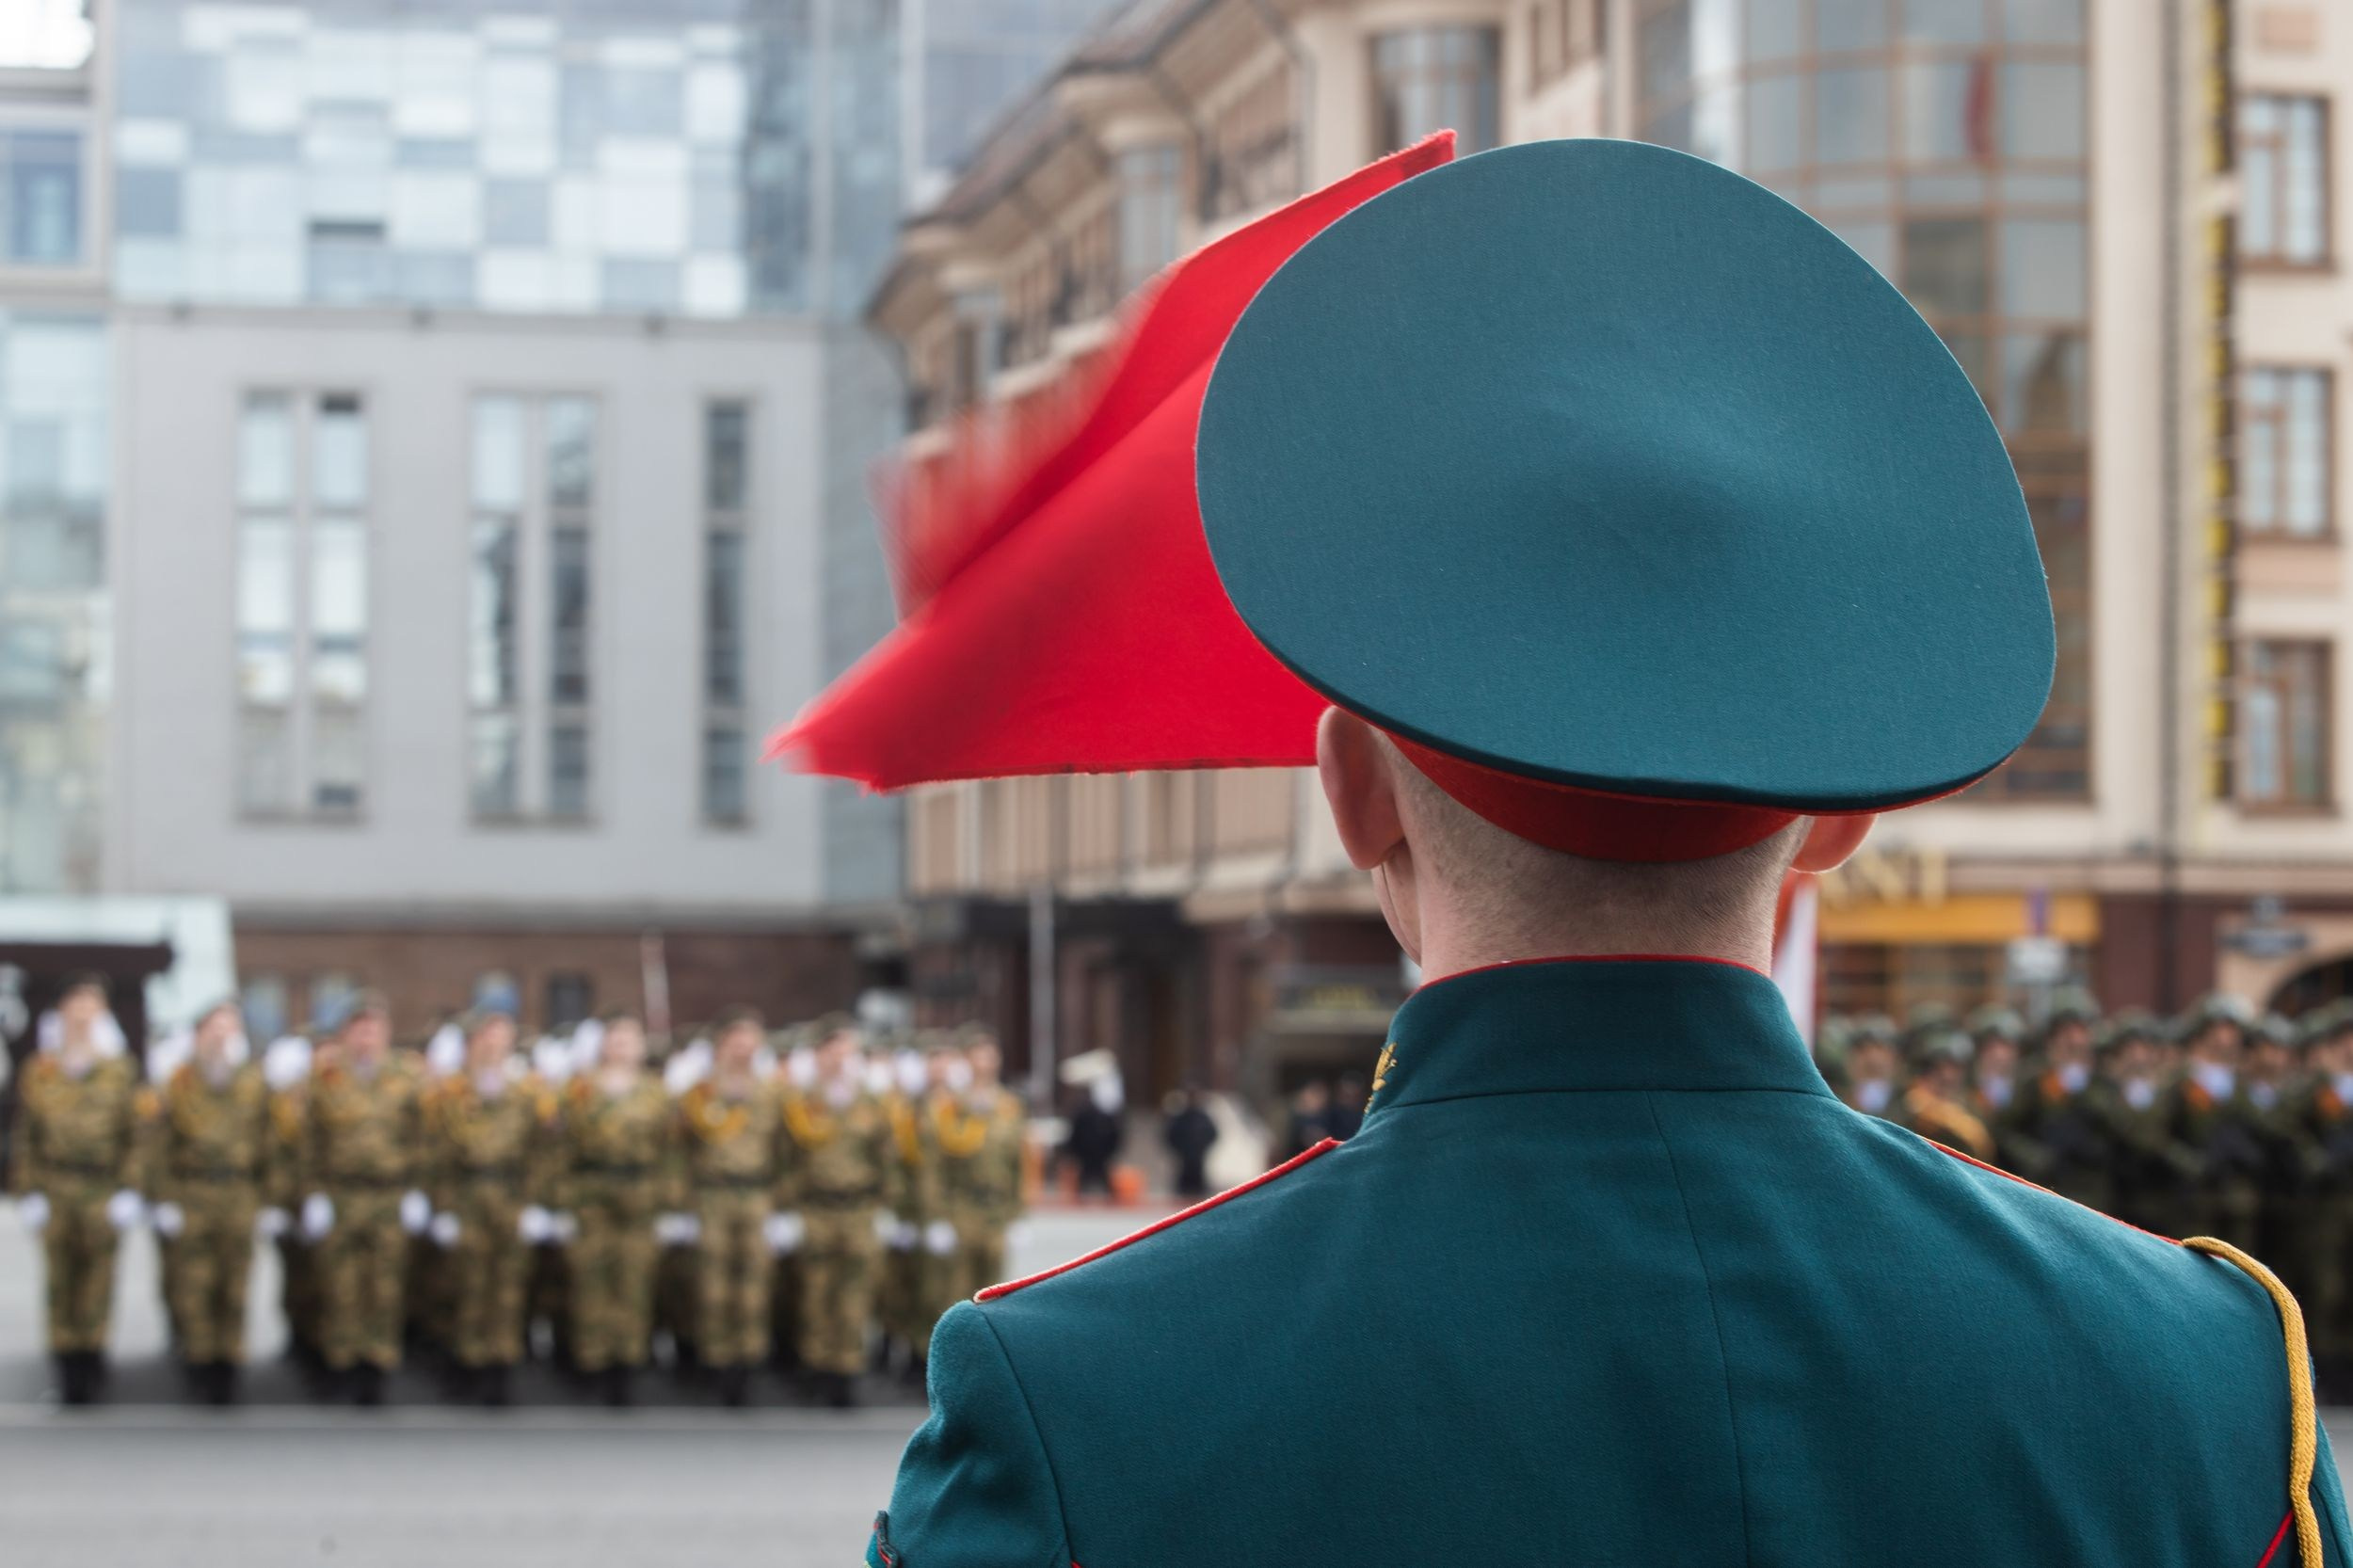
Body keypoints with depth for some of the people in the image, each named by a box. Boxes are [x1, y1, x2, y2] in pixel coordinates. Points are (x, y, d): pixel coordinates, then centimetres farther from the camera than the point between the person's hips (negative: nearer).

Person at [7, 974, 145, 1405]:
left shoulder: (120, 1072, 5)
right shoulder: (39, 1072, 6)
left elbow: (134, 1137, 4)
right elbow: (25, 1138, 7)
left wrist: (131, 1192, -2)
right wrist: (28, 1192, 1)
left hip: (103, 1192, 0)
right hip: (54, 1189, 1)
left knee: (98, 1277, 0)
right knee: (60, 1278, 2)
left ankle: (90, 1351, 11)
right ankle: (67, 1364, 9)